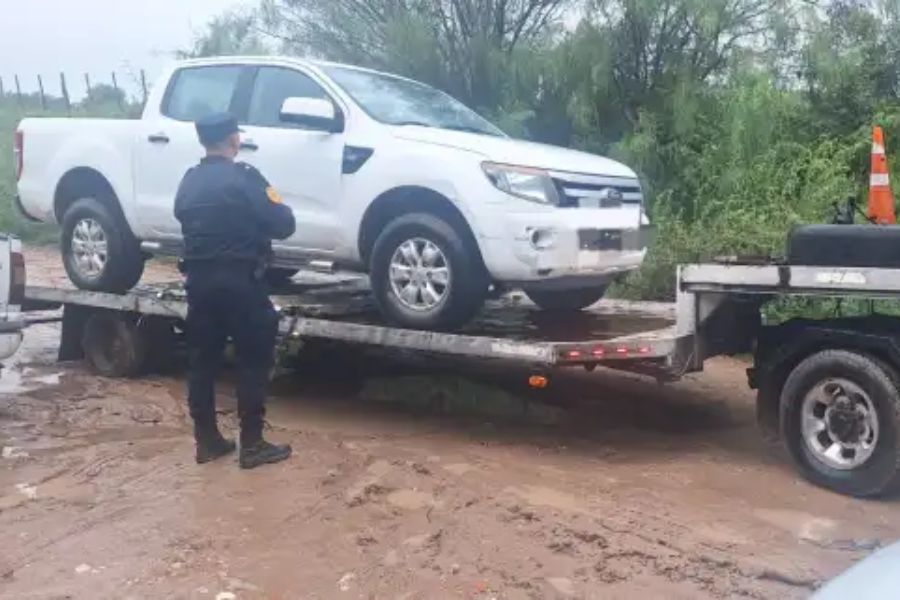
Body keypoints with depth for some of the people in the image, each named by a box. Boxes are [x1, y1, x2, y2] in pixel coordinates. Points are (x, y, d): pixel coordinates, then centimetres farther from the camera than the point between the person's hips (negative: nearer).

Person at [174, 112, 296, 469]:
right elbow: (283, 225, -11)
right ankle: (252, 445, 3)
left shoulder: (189, 181, 10)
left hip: (199, 280, 7)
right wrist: (274, 202, 9)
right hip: (239, 281, -7)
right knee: (254, 361, 1)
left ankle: (206, 441, 19)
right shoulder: (242, 178, -12)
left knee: (203, 360, 11)